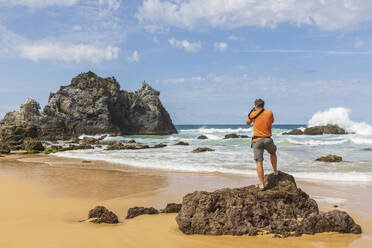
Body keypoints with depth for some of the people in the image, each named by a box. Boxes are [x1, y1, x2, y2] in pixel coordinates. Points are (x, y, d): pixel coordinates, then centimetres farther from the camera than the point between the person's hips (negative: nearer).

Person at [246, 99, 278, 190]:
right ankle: (275, 171, 39)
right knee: (273, 153, 34)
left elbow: (248, 123, 17)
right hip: (267, 139, 2)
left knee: (259, 163, -2)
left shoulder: (253, 114, -1)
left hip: (257, 140, -2)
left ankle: (261, 184, -3)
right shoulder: (270, 112, 2)